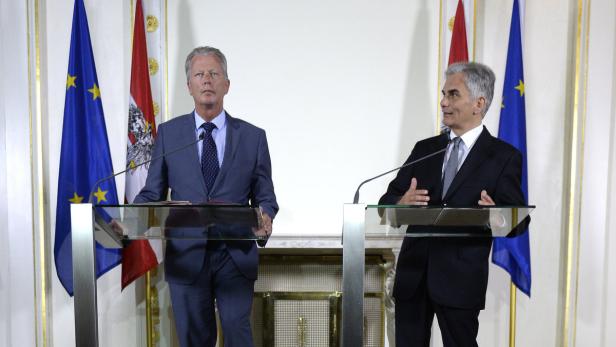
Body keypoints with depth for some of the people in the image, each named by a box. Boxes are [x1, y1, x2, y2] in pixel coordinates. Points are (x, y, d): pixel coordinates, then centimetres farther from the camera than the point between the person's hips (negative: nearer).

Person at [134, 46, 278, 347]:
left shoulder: (253, 136, 3)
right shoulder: (168, 133, 5)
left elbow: (265, 196, 5)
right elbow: (152, 192, 6)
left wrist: (265, 218, -17)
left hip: (236, 255, -1)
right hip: (186, 255, 1)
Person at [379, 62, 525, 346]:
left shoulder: (504, 156, -1)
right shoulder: (425, 149, 10)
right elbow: (387, 200, 6)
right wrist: (401, 203, -18)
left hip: (461, 278, -3)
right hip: (412, 272, 4)